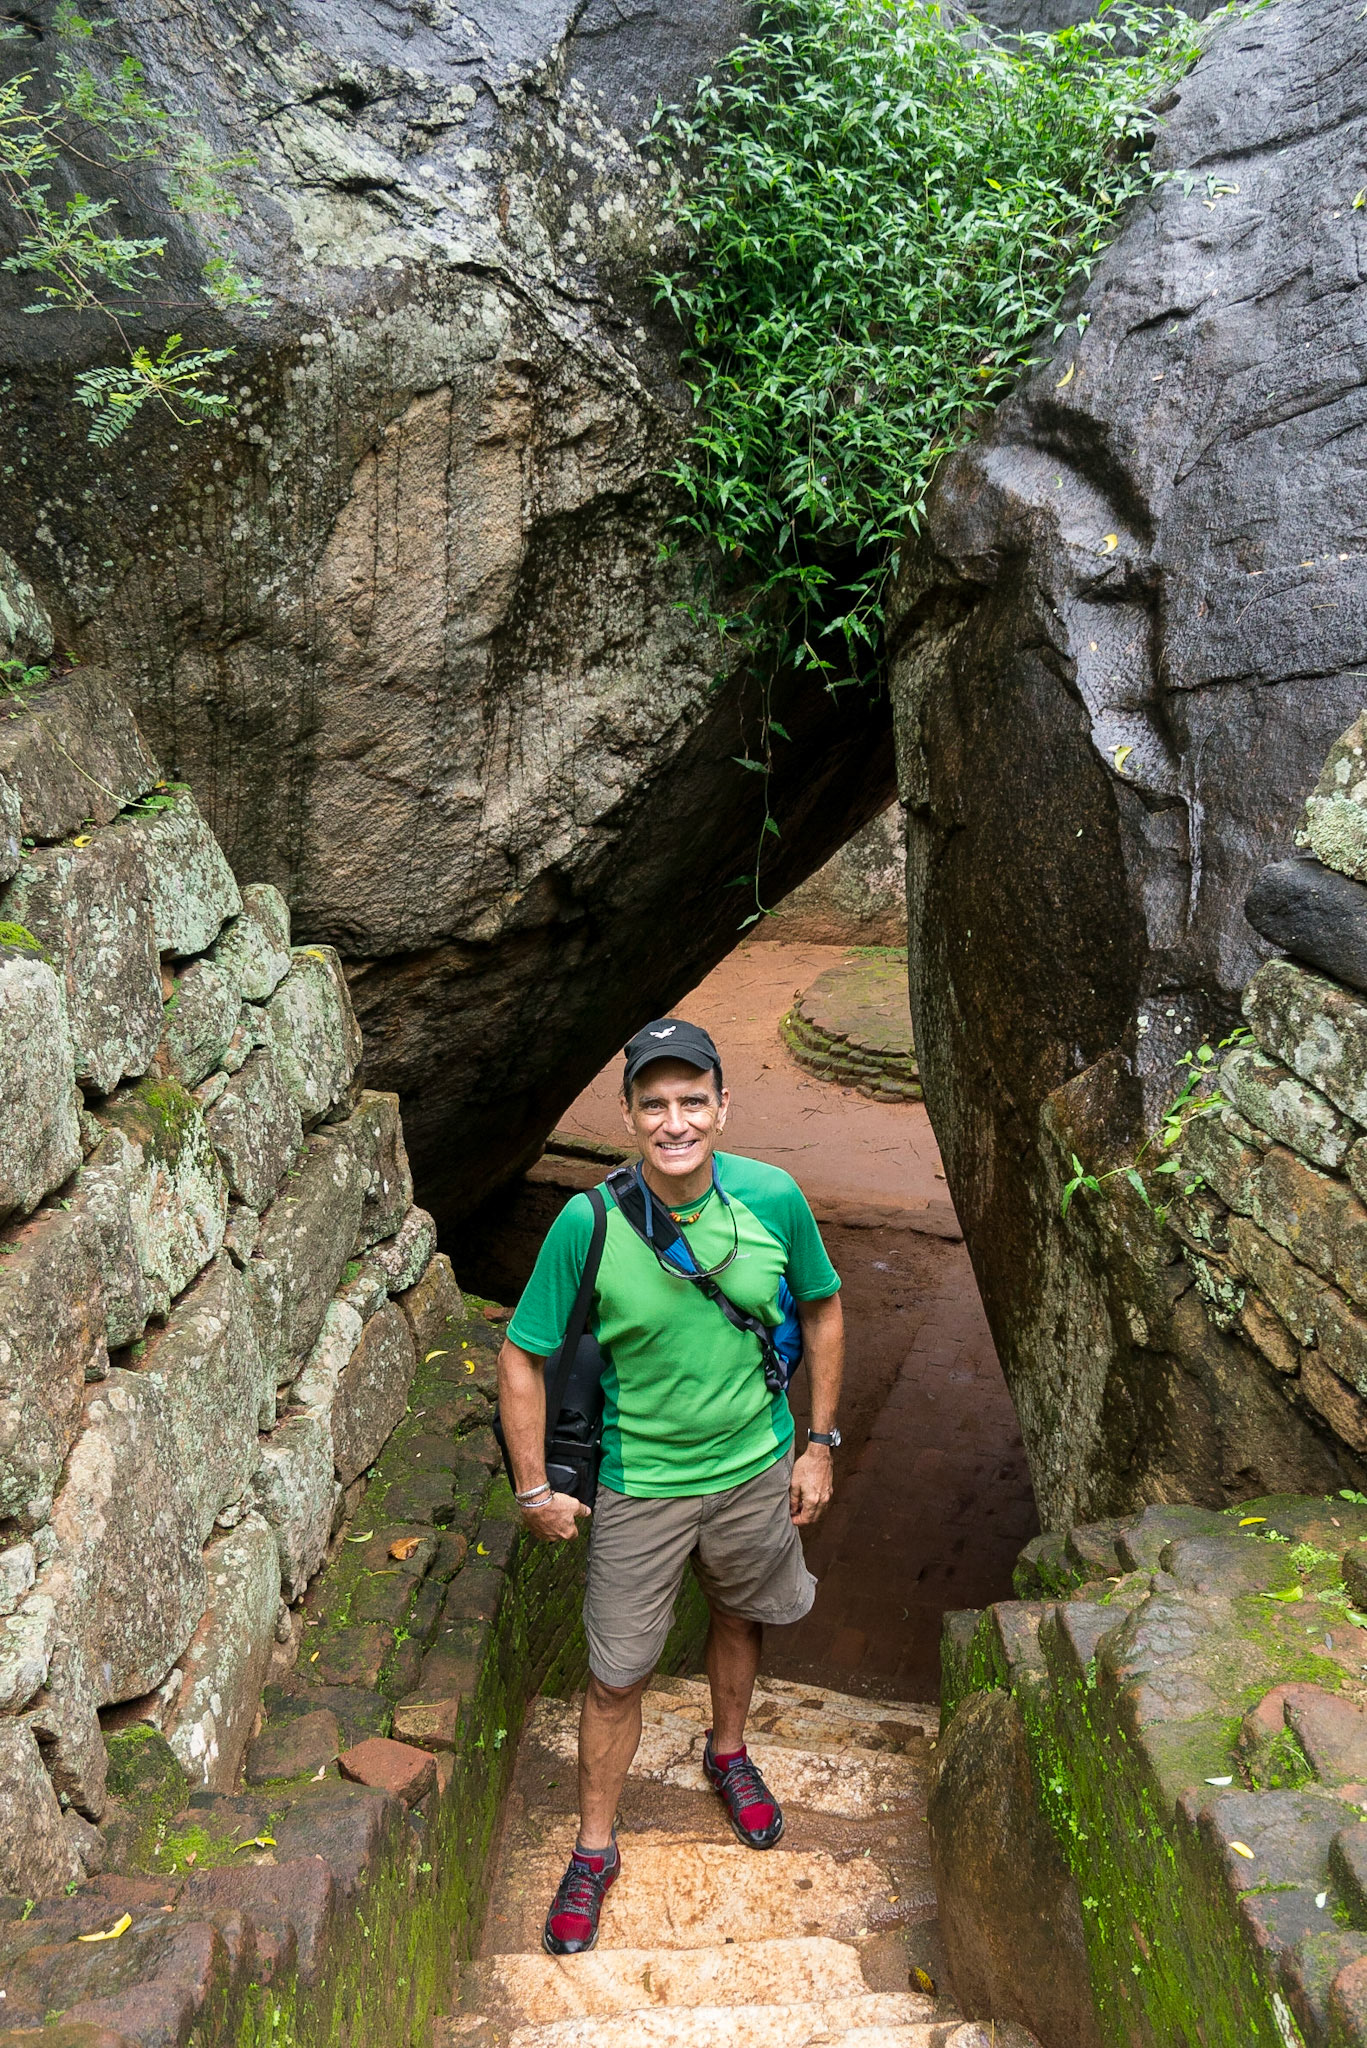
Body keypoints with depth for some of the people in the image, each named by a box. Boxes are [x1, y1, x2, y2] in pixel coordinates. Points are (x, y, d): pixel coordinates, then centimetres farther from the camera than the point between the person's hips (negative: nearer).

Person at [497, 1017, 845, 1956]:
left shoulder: (774, 1198, -17)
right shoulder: (588, 1224, -23)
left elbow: (823, 1309, 0)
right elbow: (523, 1358, -12)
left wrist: (820, 1444, 2)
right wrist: (535, 1488, -9)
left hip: (755, 1466, 3)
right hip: (637, 1483, -2)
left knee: (740, 1614, 27)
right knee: (618, 1676, 10)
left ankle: (729, 1753, 57)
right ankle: (596, 1846, 35)